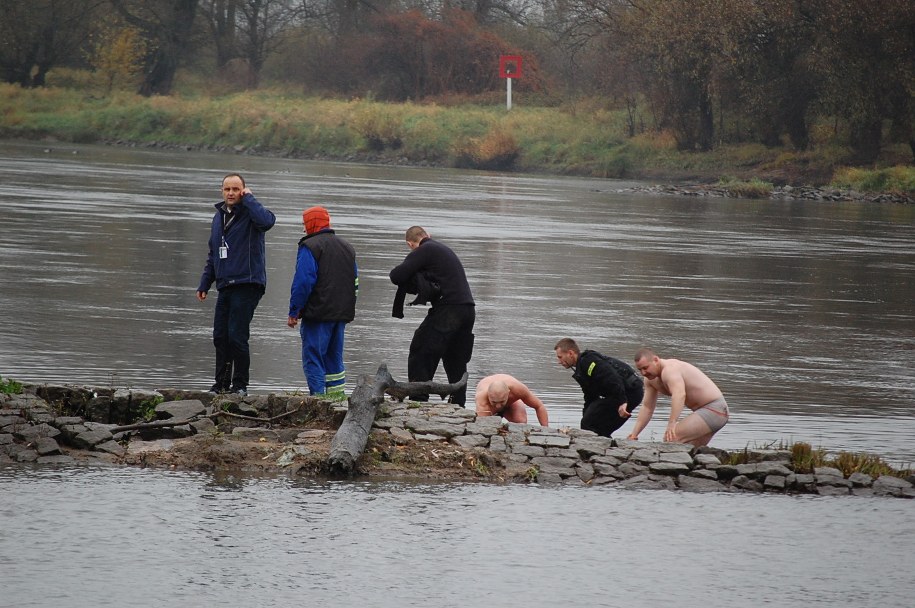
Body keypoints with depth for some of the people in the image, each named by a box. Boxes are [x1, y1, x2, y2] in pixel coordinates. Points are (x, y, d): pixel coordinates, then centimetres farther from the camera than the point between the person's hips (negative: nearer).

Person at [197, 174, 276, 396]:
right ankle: (222, 383, 15)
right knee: (220, 336, 7)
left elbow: (267, 220, -31)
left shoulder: (249, 213, -5)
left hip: (247, 285, -7)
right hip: (225, 286, 7)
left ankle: (240, 384, -3)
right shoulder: (219, 217, 18)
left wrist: (248, 198, -17)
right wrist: (204, 284, 21)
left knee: (237, 336, -11)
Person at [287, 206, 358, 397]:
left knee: (313, 358, -5)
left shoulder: (309, 247, -9)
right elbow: (355, 282, 21)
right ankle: (337, 395, 13)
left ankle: (318, 396, -13)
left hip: (317, 314, -7)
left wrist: (294, 312, -10)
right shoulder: (347, 247, 17)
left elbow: (302, 282, -15)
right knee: (334, 357, 15)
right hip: (341, 314, 7)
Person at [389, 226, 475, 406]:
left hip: (448, 309, -8)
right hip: (468, 309, 8)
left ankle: (418, 402, -7)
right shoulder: (444, 249, 23)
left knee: (420, 356, -1)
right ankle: (458, 405, 17)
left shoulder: (423, 251, -3)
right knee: (456, 361, 16)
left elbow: (396, 276, -10)